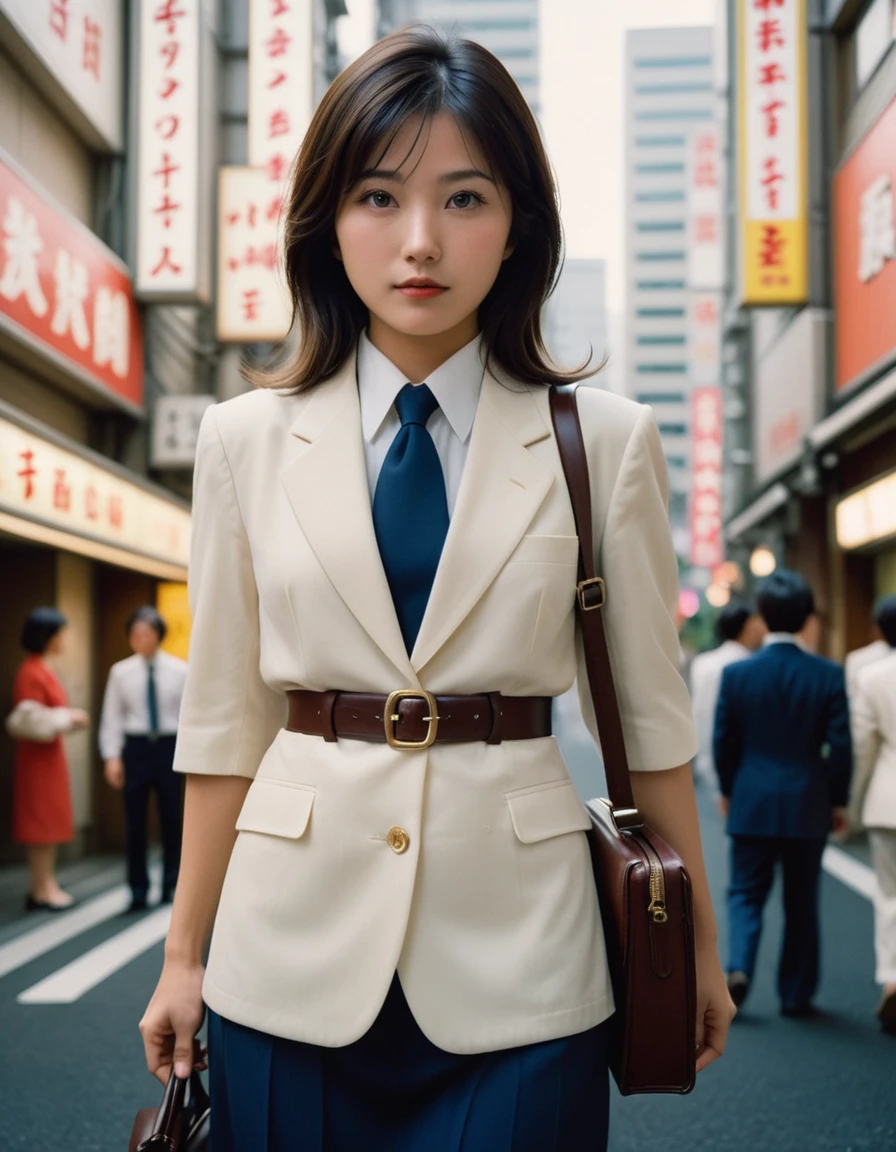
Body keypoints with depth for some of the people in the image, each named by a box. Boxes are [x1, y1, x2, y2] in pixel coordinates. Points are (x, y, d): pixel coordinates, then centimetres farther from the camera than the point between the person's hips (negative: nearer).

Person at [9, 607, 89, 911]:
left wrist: (70, 718, 7)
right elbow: (31, 721, -22)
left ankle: (45, 886, 17)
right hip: (37, 756, -10)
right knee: (40, 821, -4)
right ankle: (41, 891, 1)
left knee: (49, 821, 12)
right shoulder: (31, 673, -18)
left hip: (49, 753, 10)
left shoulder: (43, 670, 13)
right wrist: (68, 717, -15)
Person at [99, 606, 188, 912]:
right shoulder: (121, 672, -2)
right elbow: (112, 717, 1)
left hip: (169, 746, 0)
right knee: (134, 821, 4)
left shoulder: (179, 670, -4)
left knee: (172, 818, 8)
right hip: (136, 748, 0)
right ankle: (138, 890, 16)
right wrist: (111, 756, -5)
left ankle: (170, 885, 23)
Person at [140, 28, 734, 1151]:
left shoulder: (605, 443, -1)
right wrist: (184, 955, 7)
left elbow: (650, 713, 4)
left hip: (516, 961, -1)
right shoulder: (245, 439, 2)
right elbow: (223, 720, 4)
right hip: (295, 955, 1)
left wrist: (699, 945, 8)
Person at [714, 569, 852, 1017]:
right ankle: (796, 994, 18)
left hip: (752, 806, 0)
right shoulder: (828, 675, -7)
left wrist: (727, 791, 17)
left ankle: (739, 968, -10)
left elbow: (723, 742, 1)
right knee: (801, 903, 12)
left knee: (746, 893, 12)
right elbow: (840, 745, -6)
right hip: (807, 807, 0)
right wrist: (838, 800, 7)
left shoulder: (736, 674, -5)